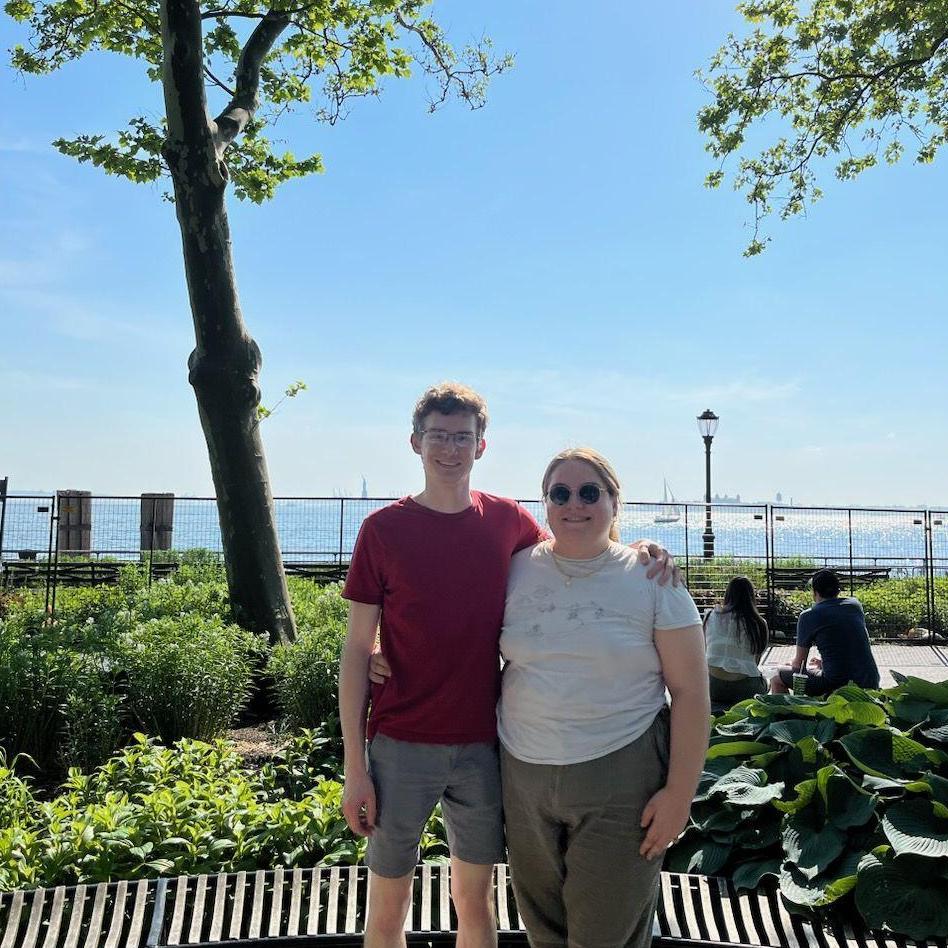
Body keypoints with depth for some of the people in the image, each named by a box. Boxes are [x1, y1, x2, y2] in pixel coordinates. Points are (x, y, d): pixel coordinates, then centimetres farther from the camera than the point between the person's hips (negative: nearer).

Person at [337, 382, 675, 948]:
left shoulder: (507, 520, 1)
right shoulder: (384, 529, -6)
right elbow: (358, 651, -4)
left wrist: (637, 553, -3)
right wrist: (355, 766, -7)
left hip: (482, 747, 2)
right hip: (402, 747, -2)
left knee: (476, 902, 16)